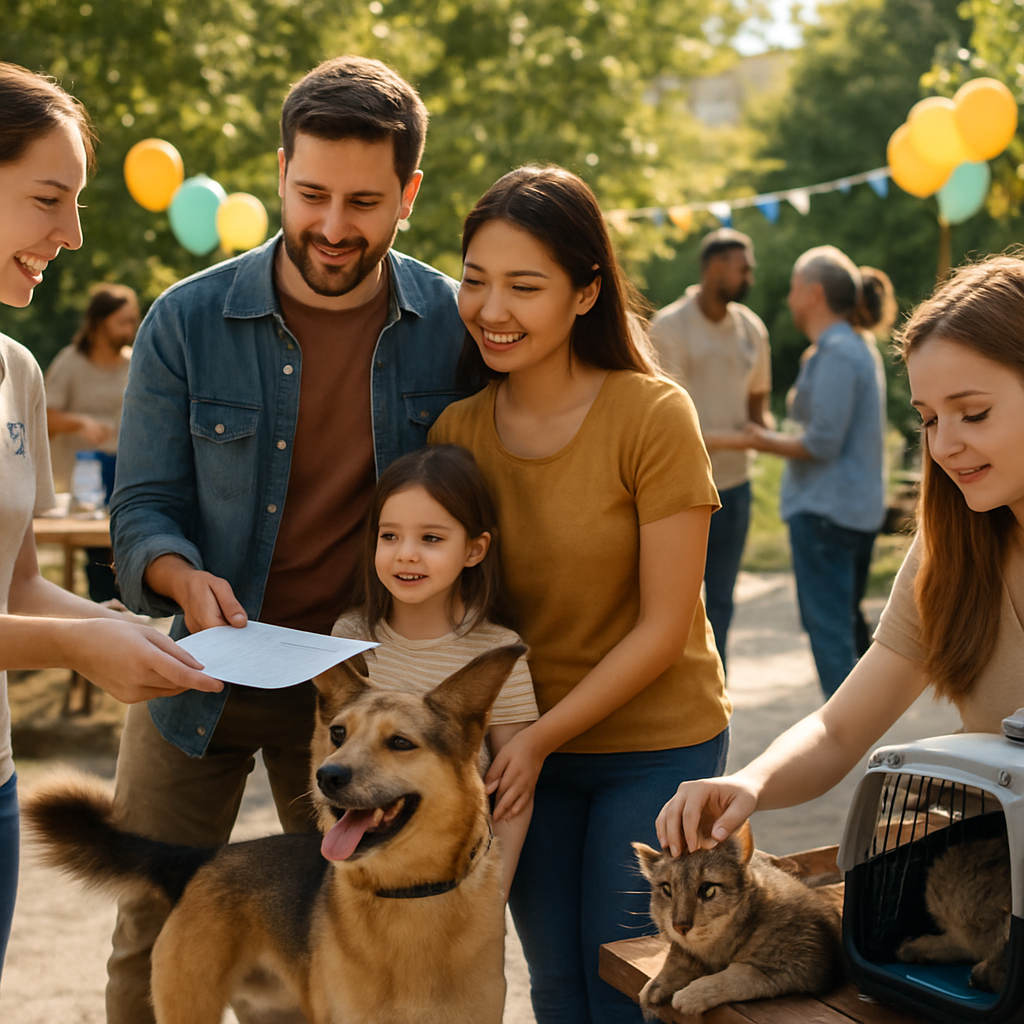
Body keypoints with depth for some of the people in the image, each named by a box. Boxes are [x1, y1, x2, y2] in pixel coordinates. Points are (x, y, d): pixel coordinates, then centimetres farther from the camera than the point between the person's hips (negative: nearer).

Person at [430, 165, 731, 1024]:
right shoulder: (457, 430, -4)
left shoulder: (654, 416, -17)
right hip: (525, 755, 4)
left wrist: (542, 736, -17)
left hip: (656, 746, -4)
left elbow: (664, 625, -14)